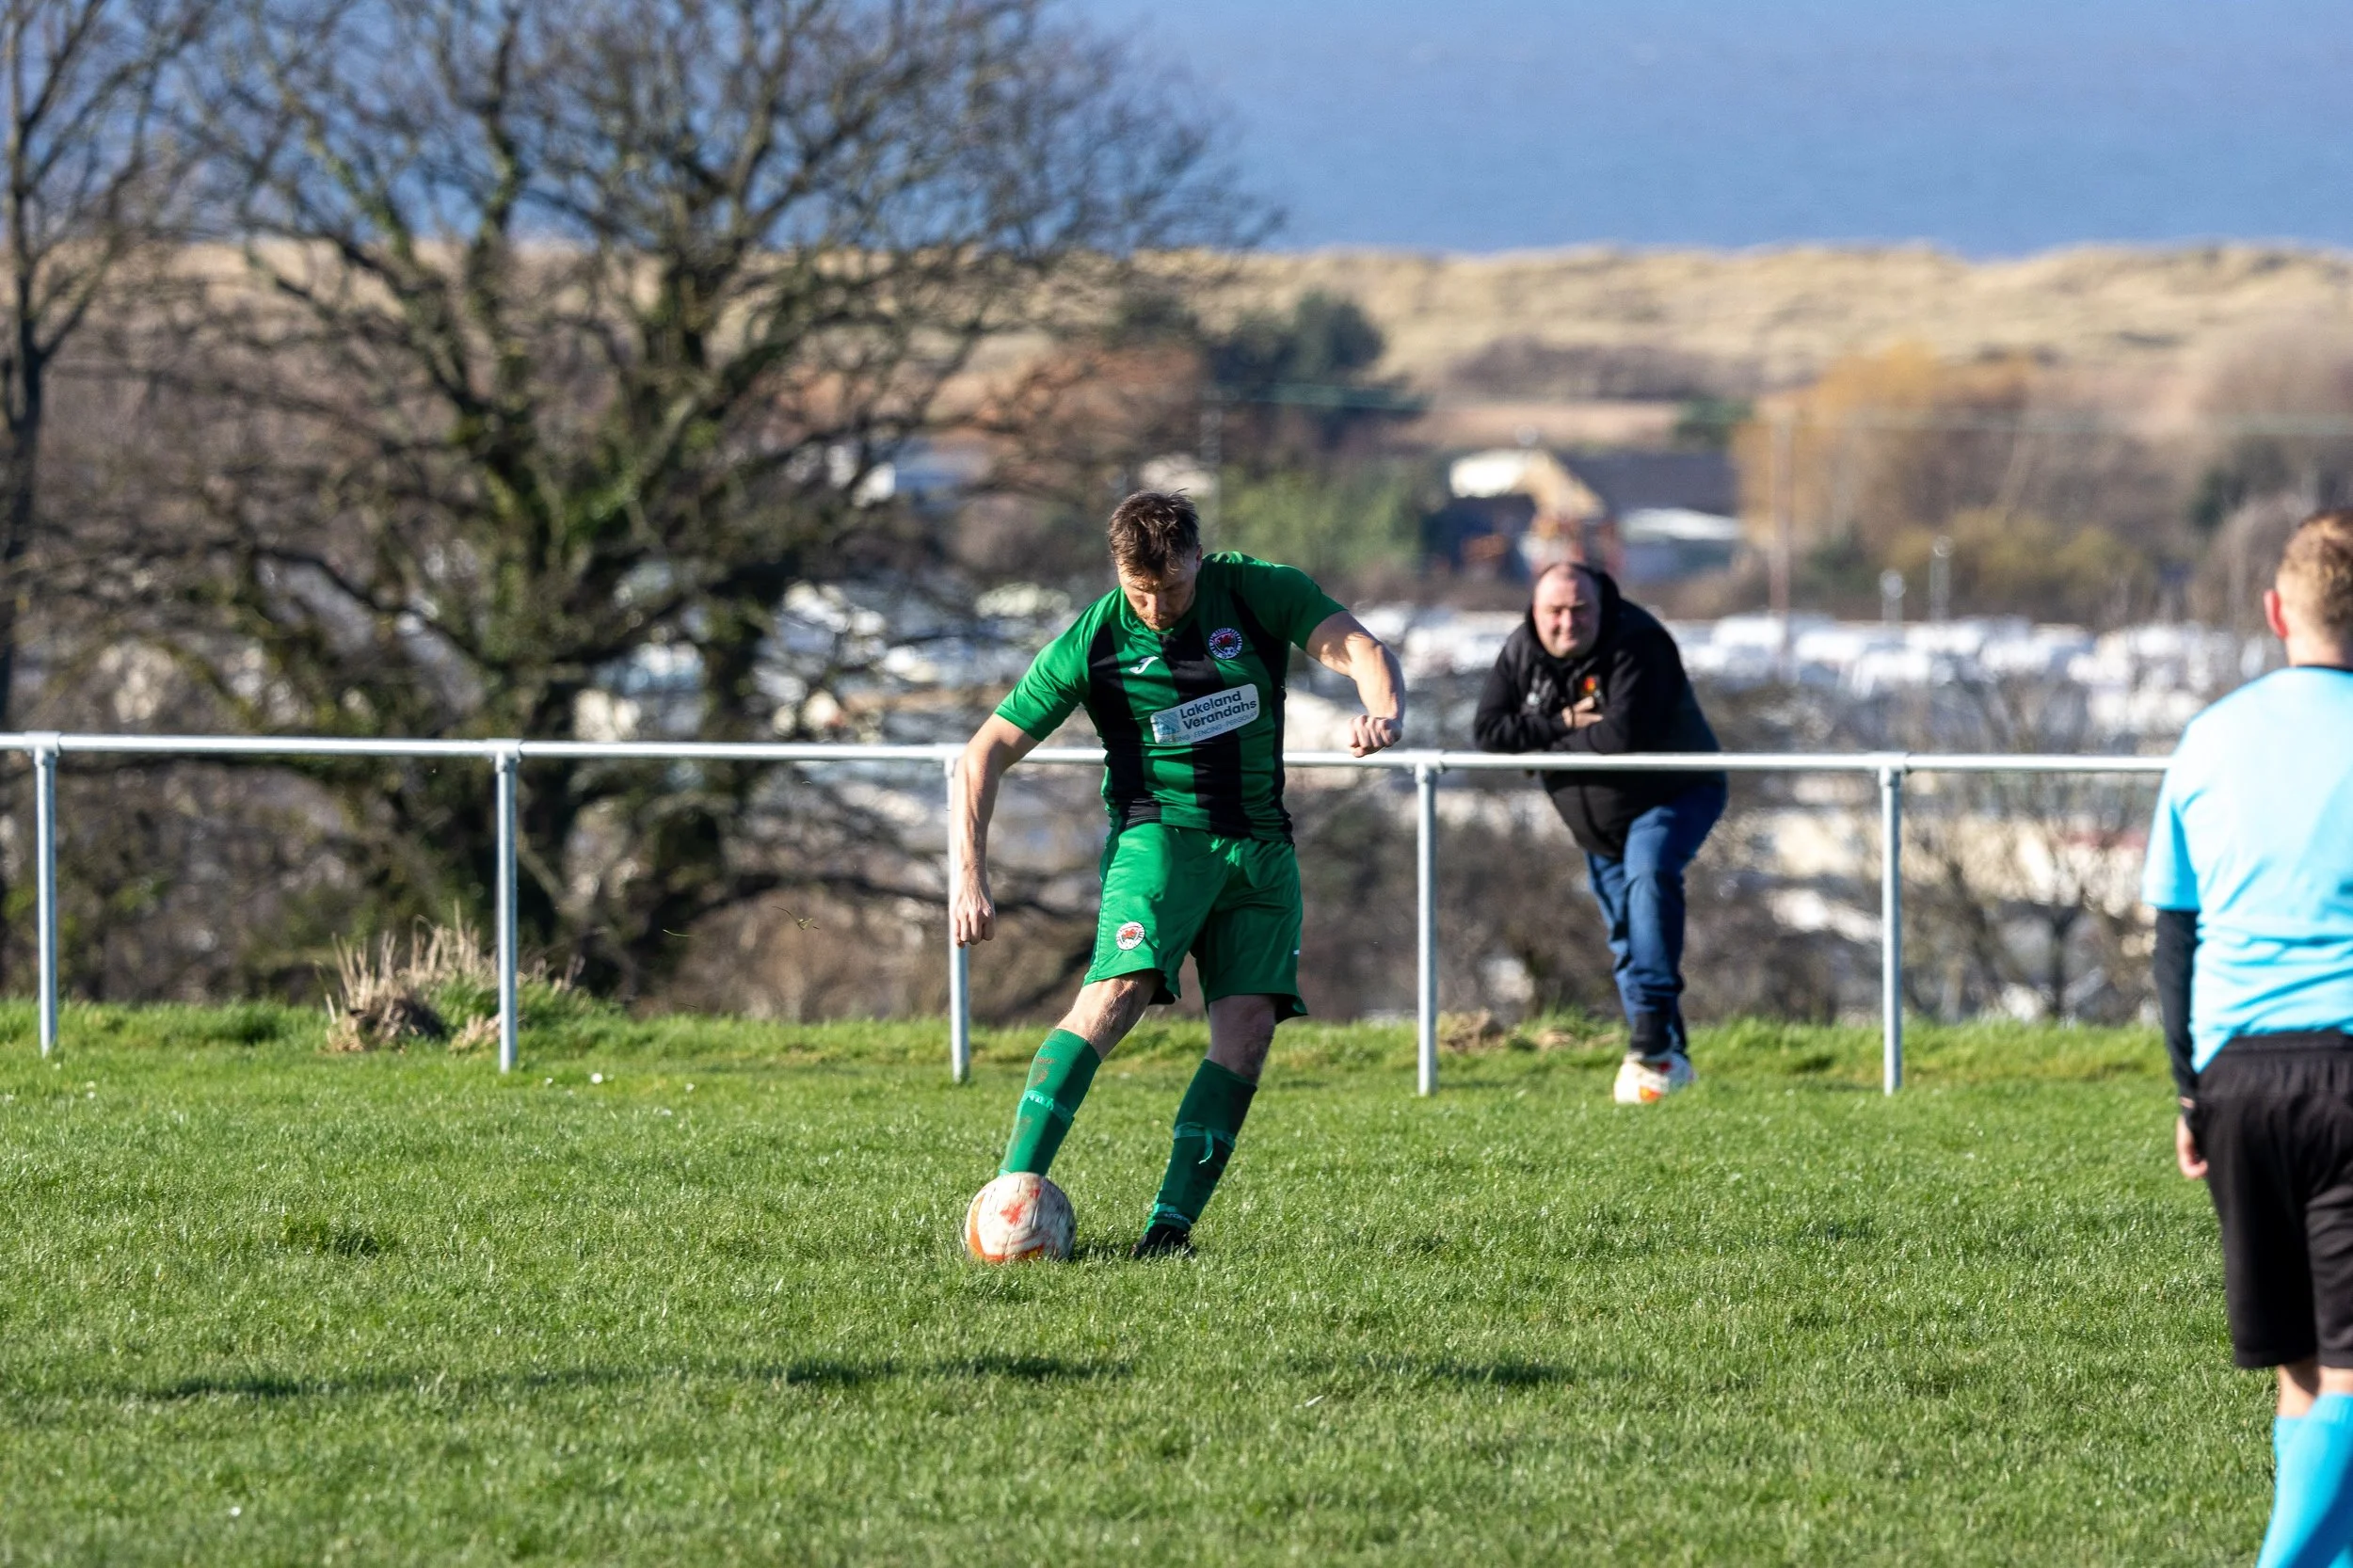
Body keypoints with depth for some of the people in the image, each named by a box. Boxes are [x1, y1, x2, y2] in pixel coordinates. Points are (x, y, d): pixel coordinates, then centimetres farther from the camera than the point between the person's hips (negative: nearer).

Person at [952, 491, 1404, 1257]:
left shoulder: (1259, 592, -3)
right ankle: (1011, 1192, -29)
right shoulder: (1092, 643, -7)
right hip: (1159, 837, -3)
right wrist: (971, 878, -11)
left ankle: (1172, 1222, -10)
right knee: (1117, 993, -25)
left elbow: (1356, 647, -14)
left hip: (1260, 846, 3)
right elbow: (987, 752, -3)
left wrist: (1384, 707, -38)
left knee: (1247, 1033, -11)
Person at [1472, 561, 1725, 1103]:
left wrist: (1542, 745, -23)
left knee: (1649, 875, -33)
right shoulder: (1521, 653, -6)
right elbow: (1488, 732, -11)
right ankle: (1668, 1057, 21)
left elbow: (1622, 735, -37)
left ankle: (1652, 1033, -37)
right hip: (1596, 820, 7)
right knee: (1625, 937, 10)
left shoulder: (1636, 646, -26)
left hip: (1672, 795, -7)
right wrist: (1562, 723, -24)